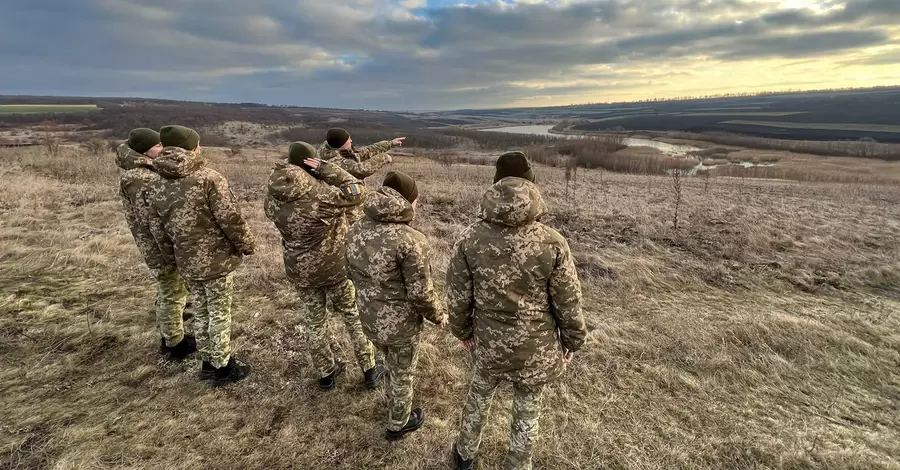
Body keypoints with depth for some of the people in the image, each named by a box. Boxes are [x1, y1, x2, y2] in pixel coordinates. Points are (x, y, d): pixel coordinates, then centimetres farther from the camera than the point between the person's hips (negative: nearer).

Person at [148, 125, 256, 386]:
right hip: (216, 259, -6)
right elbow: (230, 219, -19)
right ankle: (223, 368, 18)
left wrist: (173, 257, 21)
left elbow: (158, 229, 9)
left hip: (187, 263, 6)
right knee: (220, 314, 6)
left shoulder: (159, 185, 4)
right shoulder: (209, 178, -18)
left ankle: (208, 362, 32)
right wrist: (248, 244, -4)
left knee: (201, 312, 20)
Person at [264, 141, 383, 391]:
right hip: (336, 265, -4)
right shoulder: (321, 193, -27)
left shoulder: (273, 197, -10)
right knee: (354, 315, 14)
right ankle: (369, 370, 28)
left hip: (300, 270, 4)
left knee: (314, 320, 20)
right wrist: (328, 169, -18)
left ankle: (325, 373, 36)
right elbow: (357, 193, -18)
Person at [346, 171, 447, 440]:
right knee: (402, 375, 21)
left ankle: (394, 407, 56)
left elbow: (354, 274, 6)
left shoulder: (357, 230, -7)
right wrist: (439, 317, -4)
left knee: (391, 366, 32)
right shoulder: (411, 240, -28)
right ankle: (398, 425, 45)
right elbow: (421, 293, -22)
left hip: (369, 318, 6)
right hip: (401, 324, -6)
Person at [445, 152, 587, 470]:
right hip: (537, 348, -2)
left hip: (489, 342, 2)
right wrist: (574, 340, 7)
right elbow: (568, 303, -12)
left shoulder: (470, 239, -17)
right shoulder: (552, 243, -22)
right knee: (527, 410, 23)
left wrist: (462, 331, 11)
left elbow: (458, 298, -8)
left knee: (478, 397, 28)